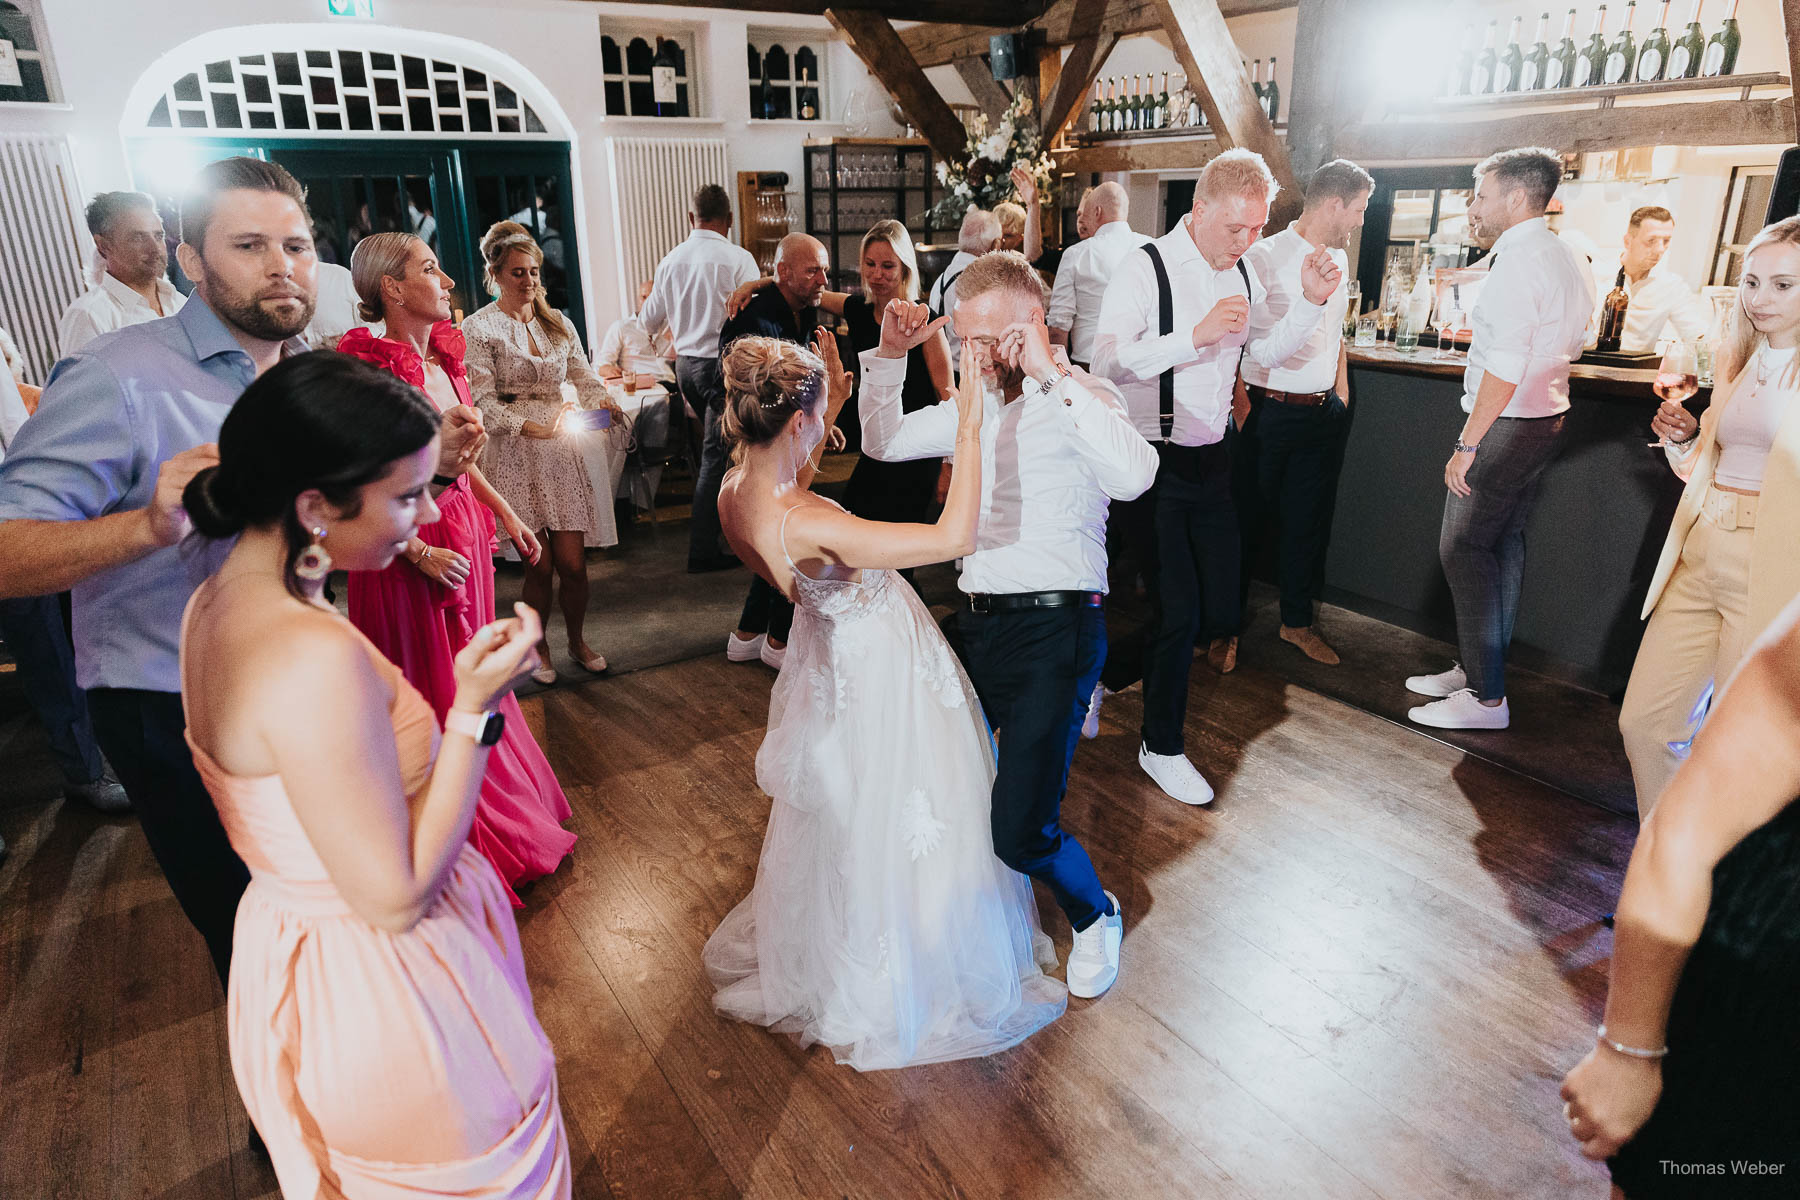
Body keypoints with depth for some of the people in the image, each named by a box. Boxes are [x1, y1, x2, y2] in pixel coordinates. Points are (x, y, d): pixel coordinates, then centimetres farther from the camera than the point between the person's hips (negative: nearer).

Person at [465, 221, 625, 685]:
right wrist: (530, 427, -23)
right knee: (539, 565, -1)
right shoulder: (478, 328, -2)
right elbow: (484, 401, -8)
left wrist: (602, 400, -13)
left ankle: (577, 640, 24)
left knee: (572, 562, 1)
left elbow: (584, 375, 10)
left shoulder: (557, 322, 12)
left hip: (562, 451, 4)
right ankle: (539, 648, 22)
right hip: (513, 457, -3)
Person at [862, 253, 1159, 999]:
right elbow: (883, 442, 23)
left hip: (1055, 629, -7)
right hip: (978, 621, 7)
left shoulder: (1080, 399, -6)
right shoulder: (976, 405, 15)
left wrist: (1051, 376, -25)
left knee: (1021, 832, -13)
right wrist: (890, 354, 10)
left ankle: (1094, 917, 21)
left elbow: (1134, 477, -28)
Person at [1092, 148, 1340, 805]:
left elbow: (1268, 351, 22)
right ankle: (1162, 747, 18)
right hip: (1152, 462, -7)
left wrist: (1311, 302, 5)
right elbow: (1106, 361, -25)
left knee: (1221, 611, 8)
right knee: (1178, 609, -4)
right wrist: (1197, 335, -31)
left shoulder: (1244, 273, 9)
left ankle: (1107, 672, 32)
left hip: (1212, 460, 7)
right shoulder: (1145, 269, -13)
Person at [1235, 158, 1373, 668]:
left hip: (1324, 414, 7)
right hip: (1269, 411, -7)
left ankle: (1297, 622, 29)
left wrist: (1341, 397, 16)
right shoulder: (1264, 257, -12)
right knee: (1245, 519, 3)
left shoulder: (1338, 259, 13)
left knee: (1309, 521, 14)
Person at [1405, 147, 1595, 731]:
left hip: (1504, 425, -10)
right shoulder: (1568, 259, 14)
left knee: (1464, 549, -5)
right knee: (1503, 545, 14)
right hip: (1545, 418, 10)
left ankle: (1486, 697, -1)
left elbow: (1505, 368, -23)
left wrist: (1467, 444, -21)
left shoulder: (1519, 259, -17)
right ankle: (1477, 669, 24)